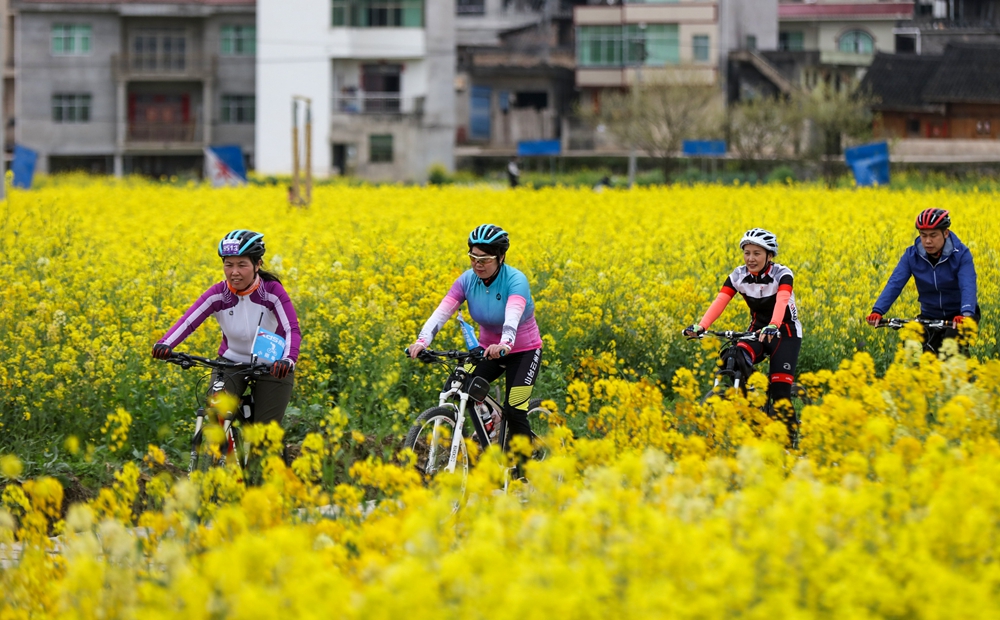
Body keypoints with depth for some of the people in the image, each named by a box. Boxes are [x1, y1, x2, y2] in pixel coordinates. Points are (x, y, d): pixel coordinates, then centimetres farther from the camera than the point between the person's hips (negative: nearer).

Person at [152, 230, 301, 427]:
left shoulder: (273, 292, -19)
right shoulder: (218, 294, -15)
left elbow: (292, 330, -29)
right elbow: (188, 322, -25)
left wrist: (288, 360, -51)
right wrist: (165, 344, -46)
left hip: (272, 368, -1)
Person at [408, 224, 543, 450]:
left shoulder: (515, 280, -25)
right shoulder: (467, 280, -13)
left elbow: (513, 314, -44)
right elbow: (442, 311, -25)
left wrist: (506, 343, -65)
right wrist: (422, 340, -43)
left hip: (523, 351, -4)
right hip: (488, 349, 4)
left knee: (514, 412, -15)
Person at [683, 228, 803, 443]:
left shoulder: (782, 274, -19)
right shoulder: (739, 275, -9)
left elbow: (782, 301, -39)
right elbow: (720, 301, -23)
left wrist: (773, 327, -59)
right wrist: (701, 326, -41)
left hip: (785, 333, -3)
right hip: (757, 330, 3)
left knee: (780, 391, -14)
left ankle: (789, 433, 4)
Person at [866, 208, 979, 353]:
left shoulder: (961, 254, -19)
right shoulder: (912, 255, -11)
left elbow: (968, 287, -33)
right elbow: (894, 284, -21)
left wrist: (967, 314, -54)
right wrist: (877, 312, -38)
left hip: (958, 315, -3)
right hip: (930, 316, 3)